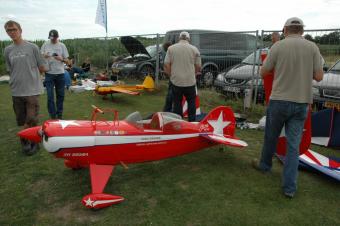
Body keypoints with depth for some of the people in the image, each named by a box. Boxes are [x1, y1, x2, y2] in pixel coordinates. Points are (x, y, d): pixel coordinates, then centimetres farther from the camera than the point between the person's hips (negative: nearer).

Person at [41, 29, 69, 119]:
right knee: (50, 96, -3)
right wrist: (44, 56, -16)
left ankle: (59, 114, 22)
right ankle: (53, 116, 5)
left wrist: (61, 59, -18)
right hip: (49, 73, -1)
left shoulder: (62, 45, 4)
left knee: (60, 95, 9)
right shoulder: (45, 45, 3)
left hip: (60, 73, 1)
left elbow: (67, 60, 3)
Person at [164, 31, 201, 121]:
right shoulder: (194, 49, 0)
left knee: (177, 103, 12)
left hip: (176, 81, 1)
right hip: (190, 81, 0)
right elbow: (198, 67, 2)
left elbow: (166, 66, -2)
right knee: (191, 102, 15)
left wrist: (171, 76, 12)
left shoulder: (171, 48, 1)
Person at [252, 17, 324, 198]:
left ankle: (265, 164, 40)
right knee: (293, 145, 5)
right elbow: (319, 76, 1)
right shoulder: (312, 47, 1)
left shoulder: (278, 46, -5)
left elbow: (263, 73, 1)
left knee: (271, 137, 18)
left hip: (279, 100, -2)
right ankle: (289, 187, 8)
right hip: (301, 103, 2)